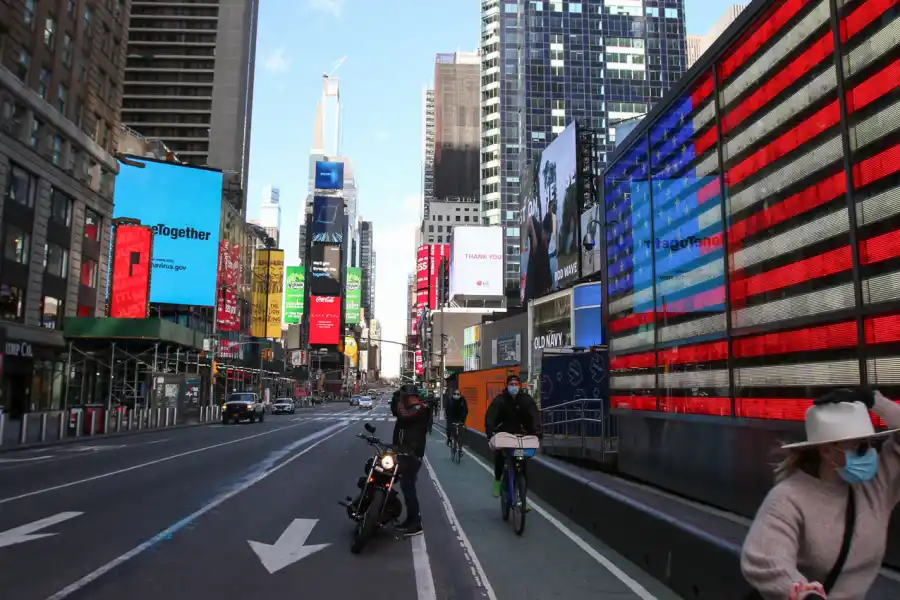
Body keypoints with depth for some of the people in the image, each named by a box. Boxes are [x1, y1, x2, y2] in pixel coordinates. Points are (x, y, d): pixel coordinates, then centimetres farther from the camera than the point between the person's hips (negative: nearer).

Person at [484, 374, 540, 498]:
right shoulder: (500, 399, -12)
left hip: (520, 434, 1)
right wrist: (489, 432, -39)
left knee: (523, 463, -4)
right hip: (502, 433, -1)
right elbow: (490, 416, -22)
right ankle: (498, 480, 11)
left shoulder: (527, 399, -7)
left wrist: (537, 432, -33)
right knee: (499, 456, -16)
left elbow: (534, 416, -17)